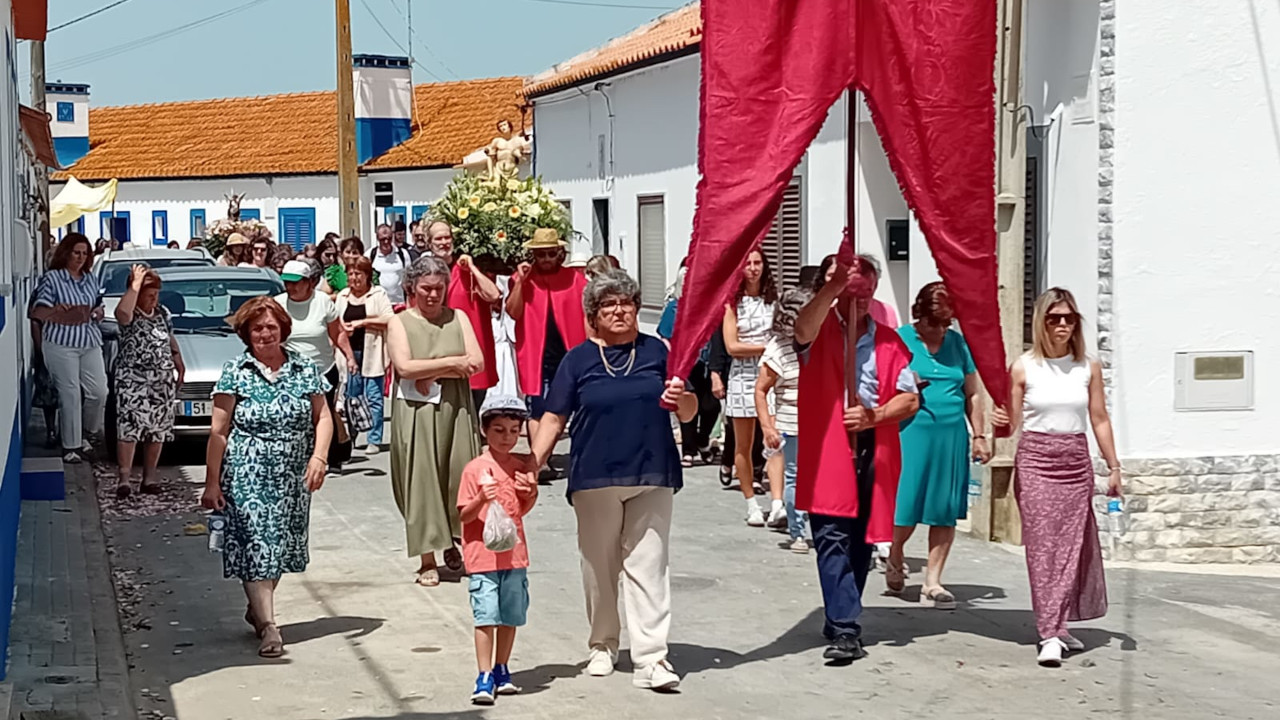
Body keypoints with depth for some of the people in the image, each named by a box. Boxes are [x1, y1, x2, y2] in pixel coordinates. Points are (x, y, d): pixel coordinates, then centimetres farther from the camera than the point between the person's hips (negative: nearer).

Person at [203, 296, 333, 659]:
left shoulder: (304, 368, 5)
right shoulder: (236, 373, -3)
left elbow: (322, 417, 7)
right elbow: (219, 431, -3)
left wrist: (318, 456, -9)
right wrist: (212, 482, -7)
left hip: (293, 477, 4)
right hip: (248, 476, -3)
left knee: (282, 544, 11)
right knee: (258, 544, -8)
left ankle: (257, 608, 32)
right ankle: (268, 626, -10)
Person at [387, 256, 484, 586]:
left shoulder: (458, 318, 9)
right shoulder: (400, 323, 3)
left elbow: (476, 362, -2)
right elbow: (404, 367, -12)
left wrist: (431, 373, -12)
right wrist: (452, 363, -9)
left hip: (456, 408, 2)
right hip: (415, 411, -2)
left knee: (460, 476, 1)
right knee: (421, 479, -2)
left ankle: (452, 542, 24)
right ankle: (427, 560, 4)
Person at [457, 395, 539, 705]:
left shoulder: (522, 467, 7)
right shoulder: (475, 469, -8)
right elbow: (464, 515, -8)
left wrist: (531, 494, -2)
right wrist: (482, 499, -26)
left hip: (514, 554, 5)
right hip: (482, 555, -5)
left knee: (511, 616, 11)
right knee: (486, 617, -7)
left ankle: (501, 670, 24)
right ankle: (484, 678, -4)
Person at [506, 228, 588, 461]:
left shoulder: (574, 278, 3)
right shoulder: (523, 278, 2)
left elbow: (587, 316, 4)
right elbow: (513, 312, -6)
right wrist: (520, 281, -15)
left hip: (570, 353, 1)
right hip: (536, 355, -1)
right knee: (537, 410, -1)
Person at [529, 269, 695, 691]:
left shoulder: (657, 351, 7)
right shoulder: (578, 360, 5)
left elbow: (688, 413, 11)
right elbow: (554, 419, 4)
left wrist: (682, 398, -12)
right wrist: (532, 463, -7)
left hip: (651, 478, 0)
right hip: (594, 480, 0)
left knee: (648, 565, -4)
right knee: (599, 566, 10)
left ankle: (651, 659, -8)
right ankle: (603, 646, 27)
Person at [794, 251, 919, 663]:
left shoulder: (888, 341, 13)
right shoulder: (821, 329, 2)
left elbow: (910, 398, 7)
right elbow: (802, 329, -25)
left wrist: (874, 416, -11)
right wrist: (834, 285, -36)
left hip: (873, 451, 4)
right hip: (827, 451, -4)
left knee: (860, 542, 10)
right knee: (832, 539, -11)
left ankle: (841, 621, 23)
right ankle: (844, 629, -14)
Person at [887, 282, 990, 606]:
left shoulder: (958, 342, 10)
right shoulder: (900, 339, -1)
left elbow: (972, 394, 16)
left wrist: (979, 435, 12)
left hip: (951, 434, 4)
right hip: (911, 431, -4)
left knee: (946, 510, 2)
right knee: (906, 504, -3)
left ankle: (933, 582, 9)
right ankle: (895, 557, 29)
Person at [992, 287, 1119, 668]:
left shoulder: (1088, 367, 4)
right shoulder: (1024, 367, -1)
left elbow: (1099, 419, 10)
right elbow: (1012, 422, 2)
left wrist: (1113, 467, 9)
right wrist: (1002, 420, -21)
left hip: (1076, 463, 2)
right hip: (1035, 461, -2)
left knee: (1071, 547, 1)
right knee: (1042, 547, -7)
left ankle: (1058, 628, 11)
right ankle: (1051, 634, -9)